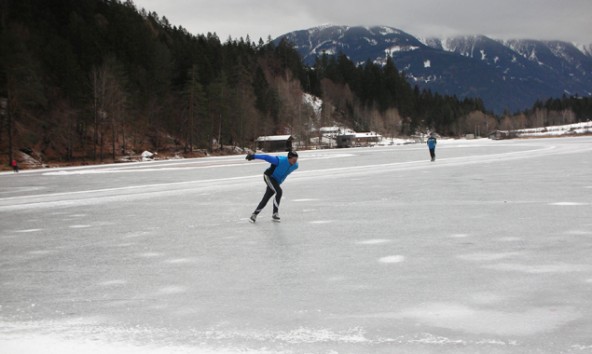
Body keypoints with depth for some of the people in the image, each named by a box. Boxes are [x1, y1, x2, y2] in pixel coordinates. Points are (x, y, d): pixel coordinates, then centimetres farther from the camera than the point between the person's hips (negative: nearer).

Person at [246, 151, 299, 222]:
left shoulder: (295, 165, -9)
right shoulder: (280, 160, -31)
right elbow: (266, 157, -24)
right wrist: (253, 156, -20)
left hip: (276, 181, 7)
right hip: (269, 177, -7)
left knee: (266, 199, 7)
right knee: (279, 191, -25)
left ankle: (254, 214, 18)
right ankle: (275, 214, -15)